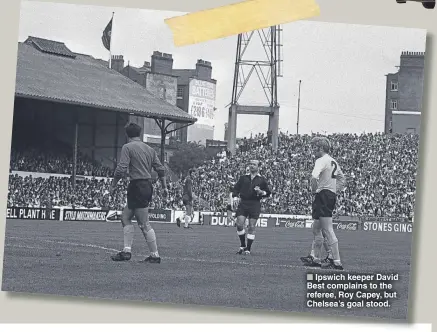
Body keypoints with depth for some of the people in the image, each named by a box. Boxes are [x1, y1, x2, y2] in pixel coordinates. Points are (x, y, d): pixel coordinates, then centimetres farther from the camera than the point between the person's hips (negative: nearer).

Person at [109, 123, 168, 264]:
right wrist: (164, 187, 17)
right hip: (147, 186, 8)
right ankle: (127, 251, 10)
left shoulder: (127, 147, -7)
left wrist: (113, 185, -3)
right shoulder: (149, 149, 14)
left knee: (144, 224, -4)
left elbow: (121, 169, -15)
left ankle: (155, 255, -3)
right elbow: (160, 169, 11)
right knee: (125, 216, 15)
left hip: (137, 187, -8)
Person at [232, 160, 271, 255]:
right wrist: (235, 197, -4)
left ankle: (248, 249, 4)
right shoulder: (243, 178, 13)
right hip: (243, 203, 1)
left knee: (251, 227, -4)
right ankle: (242, 245, 10)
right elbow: (236, 188, 13)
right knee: (239, 224, -10)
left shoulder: (262, 179, 10)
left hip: (255, 205, -1)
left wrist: (261, 192, -8)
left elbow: (268, 193, 12)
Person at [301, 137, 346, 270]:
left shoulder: (321, 160, -13)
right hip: (332, 196, 10)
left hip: (323, 195, -10)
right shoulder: (333, 161, 16)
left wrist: (313, 190, -14)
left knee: (328, 231, -10)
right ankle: (315, 258, 26)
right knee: (316, 229, 19)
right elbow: (343, 180, 25)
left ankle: (337, 262, -12)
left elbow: (314, 177, -30)